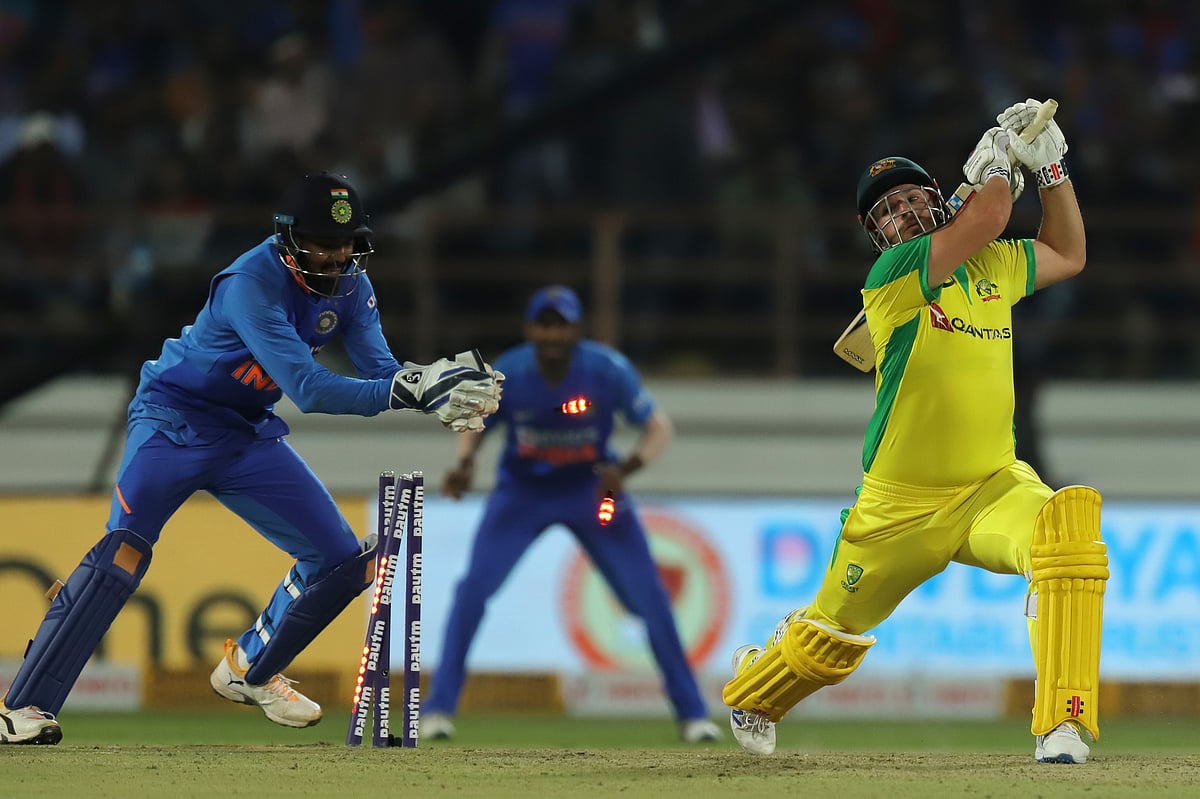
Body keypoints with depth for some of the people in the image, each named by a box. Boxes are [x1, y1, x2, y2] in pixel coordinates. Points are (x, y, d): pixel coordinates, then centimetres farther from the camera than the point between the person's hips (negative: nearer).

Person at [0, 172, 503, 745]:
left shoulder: (350, 284, -5)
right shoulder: (253, 283, -29)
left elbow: (381, 370, -7)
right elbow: (309, 391, -35)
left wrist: (446, 394, -27)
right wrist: (410, 390, -41)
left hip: (248, 437, 7)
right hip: (175, 419, -7)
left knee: (342, 560, 2)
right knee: (125, 549, -27)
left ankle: (250, 671, 26)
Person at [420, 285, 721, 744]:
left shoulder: (607, 370, -22)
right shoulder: (507, 374, -20)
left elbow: (659, 428, -15)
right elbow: (474, 426, -4)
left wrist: (626, 469, -34)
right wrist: (465, 463, -26)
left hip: (591, 489, 0)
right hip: (522, 493, 0)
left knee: (649, 596, -6)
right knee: (473, 588, -16)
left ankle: (691, 713, 9)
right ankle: (439, 708, -6)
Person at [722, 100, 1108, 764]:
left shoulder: (992, 267, 9)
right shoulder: (890, 275, -12)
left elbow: (1068, 255, 26)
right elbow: (986, 219, -23)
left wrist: (1051, 167, 16)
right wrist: (997, 161, -4)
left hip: (992, 486, 3)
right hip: (901, 505, -3)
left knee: (1069, 523, -32)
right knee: (831, 639, 12)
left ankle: (1062, 726, -33)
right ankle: (749, 692, 50)